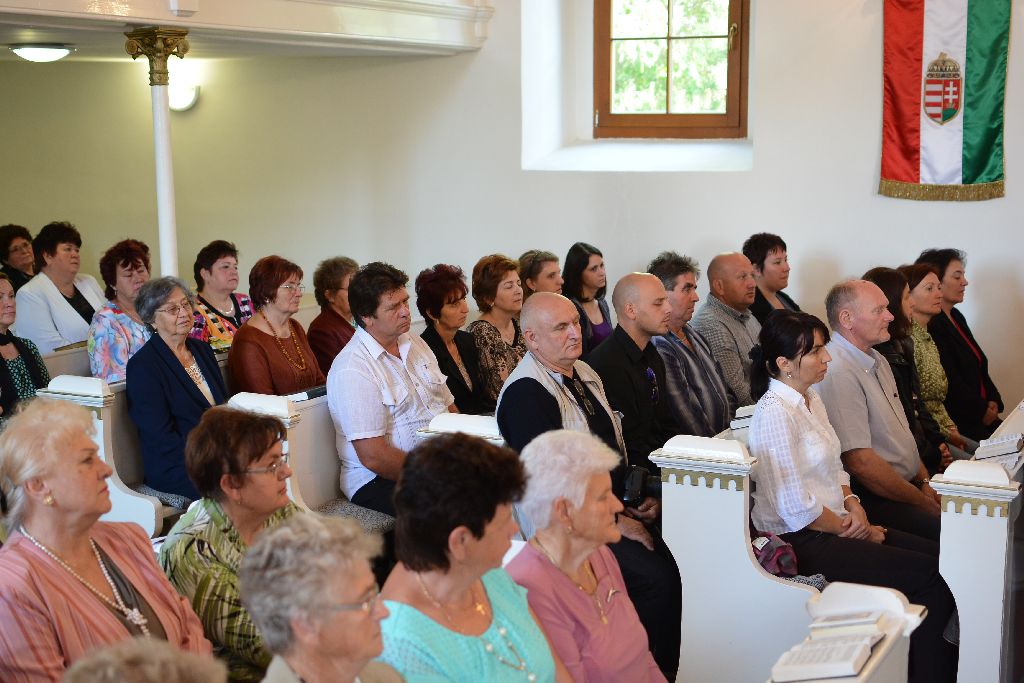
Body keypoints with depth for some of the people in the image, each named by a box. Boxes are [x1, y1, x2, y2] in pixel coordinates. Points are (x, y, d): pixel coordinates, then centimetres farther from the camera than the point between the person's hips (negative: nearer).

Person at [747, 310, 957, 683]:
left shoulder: (811, 399, 11)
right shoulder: (774, 413, -19)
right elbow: (796, 508, -20)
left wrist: (854, 506, 0)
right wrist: (849, 528, -8)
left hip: (837, 526, 9)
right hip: (802, 541, -9)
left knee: (941, 555, -1)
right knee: (930, 576, -15)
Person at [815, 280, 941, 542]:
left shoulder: (877, 361, 16)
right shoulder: (838, 373, -18)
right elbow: (860, 462, -22)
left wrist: (926, 483, 7)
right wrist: (925, 503, -13)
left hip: (911, 483, 10)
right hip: (872, 499, -10)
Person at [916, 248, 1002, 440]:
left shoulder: (956, 317, 18)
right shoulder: (931, 325, -14)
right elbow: (949, 382, -16)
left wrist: (992, 402, 4)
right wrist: (982, 411, -7)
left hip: (982, 415, 9)